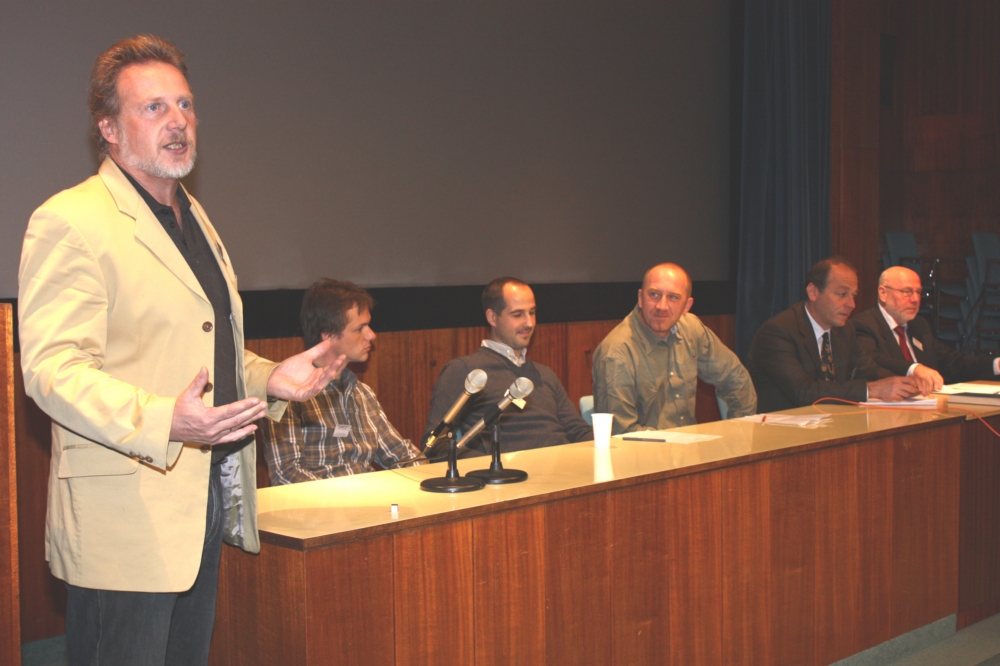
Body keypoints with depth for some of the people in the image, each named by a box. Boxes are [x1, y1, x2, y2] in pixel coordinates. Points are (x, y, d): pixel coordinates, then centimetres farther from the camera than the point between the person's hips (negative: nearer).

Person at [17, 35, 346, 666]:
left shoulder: (195, 221, 19)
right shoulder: (71, 221, -11)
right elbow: (53, 367, -19)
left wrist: (270, 378, 10)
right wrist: (162, 422, -33)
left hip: (207, 509, 9)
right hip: (126, 521, -8)